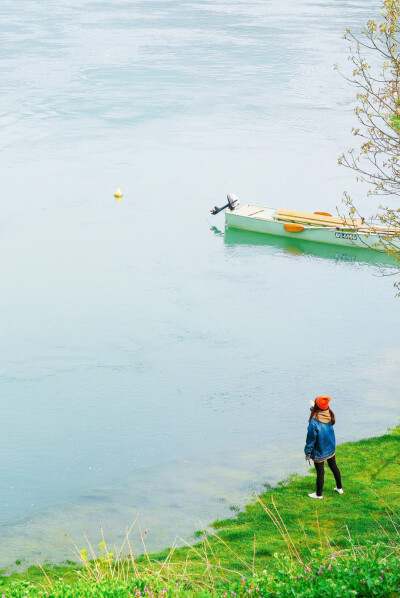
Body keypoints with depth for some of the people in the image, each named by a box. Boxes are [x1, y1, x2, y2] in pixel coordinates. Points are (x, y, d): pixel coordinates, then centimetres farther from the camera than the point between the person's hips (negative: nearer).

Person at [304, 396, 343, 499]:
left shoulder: (314, 423, -32)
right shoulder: (329, 416, -14)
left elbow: (310, 440, -21)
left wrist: (308, 454, -8)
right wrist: (313, 408, 21)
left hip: (319, 453, -6)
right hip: (331, 448, 6)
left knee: (320, 472, 11)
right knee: (334, 467, 25)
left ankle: (319, 494, 29)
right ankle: (339, 488, 42)